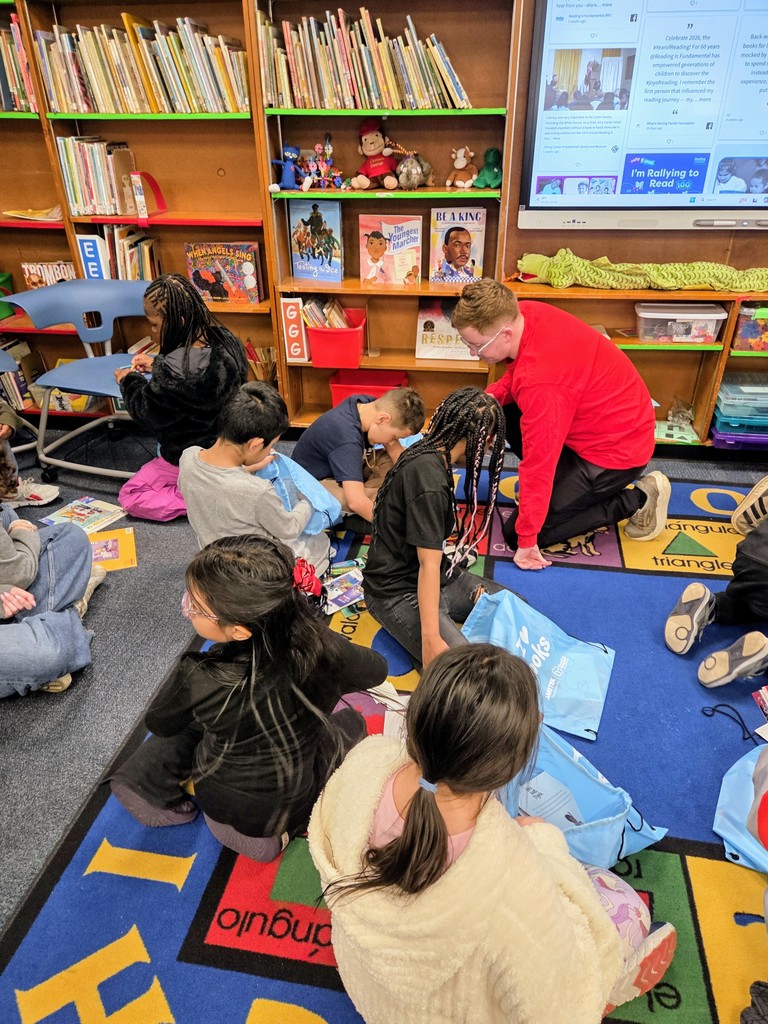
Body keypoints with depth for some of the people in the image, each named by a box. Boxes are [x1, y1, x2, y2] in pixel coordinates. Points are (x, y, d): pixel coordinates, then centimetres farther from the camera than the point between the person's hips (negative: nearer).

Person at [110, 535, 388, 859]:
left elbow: (159, 723, -8)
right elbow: (376, 670, -5)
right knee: (351, 721, 25)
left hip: (221, 805, 1)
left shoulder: (198, 679, -32)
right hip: (295, 803, 0)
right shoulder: (321, 643, -29)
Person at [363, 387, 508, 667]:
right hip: (399, 592, -10)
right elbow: (428, 564, -28)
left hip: (440, 578, 10)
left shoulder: (429, 455, 3)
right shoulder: (428, 474, -26)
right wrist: (430, 639, -27)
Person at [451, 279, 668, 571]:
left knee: (516, 535, -4)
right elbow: (515, 375, 9)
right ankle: (562, 483, 14)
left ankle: (638, 500, 2)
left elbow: (538, 462, -28)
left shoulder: (541, 381, -35)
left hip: (616, 449, -9)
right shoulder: (523, 314, -11)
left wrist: (526, 542, -17)